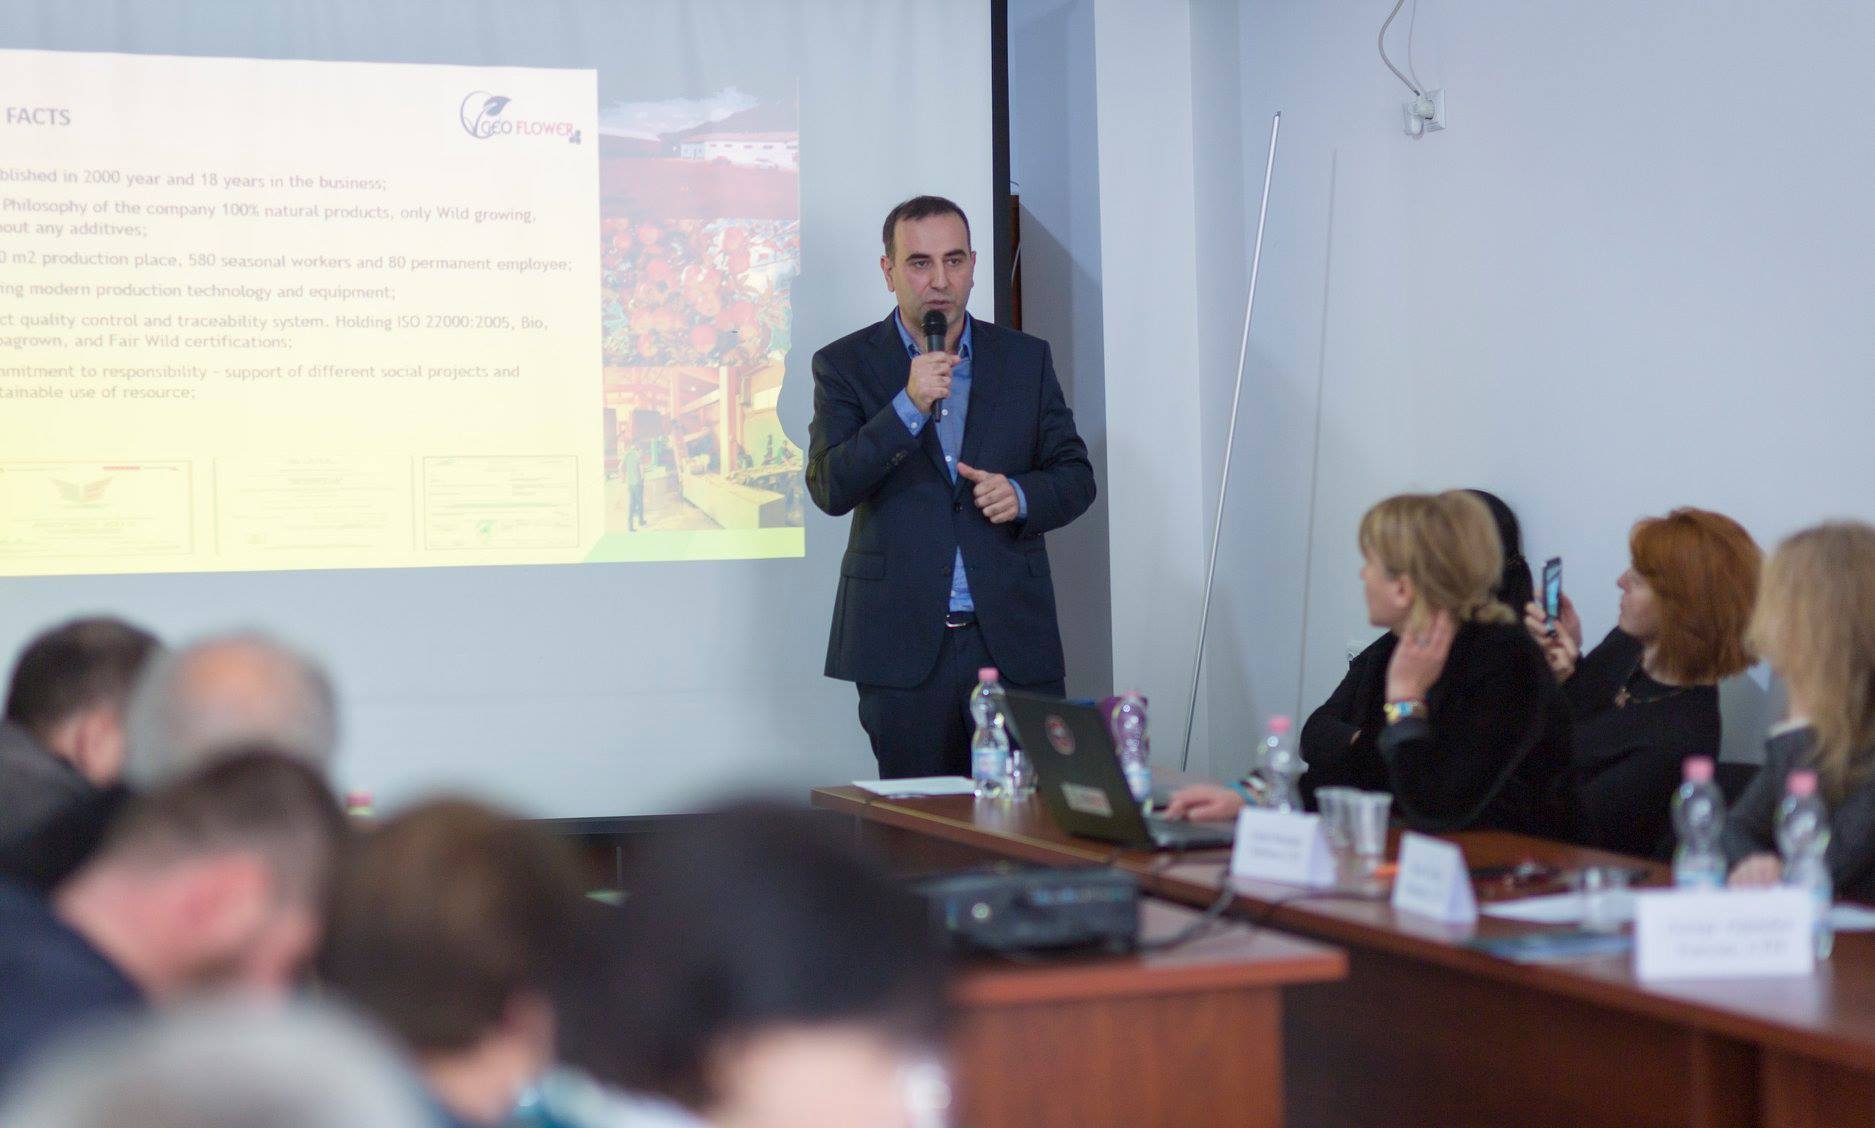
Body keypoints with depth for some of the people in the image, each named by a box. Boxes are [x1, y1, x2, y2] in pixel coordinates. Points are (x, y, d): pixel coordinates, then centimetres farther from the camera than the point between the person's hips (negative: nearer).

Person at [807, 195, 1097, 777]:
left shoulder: (1026, 358, 10)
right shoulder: (846, 365, 3)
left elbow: (1076, 476, 14)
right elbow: (829, 489, -8)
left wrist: (1021, 495, -8)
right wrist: (908, 406, -19)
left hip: (1015, 642, 2)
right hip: (903, 645, -2)